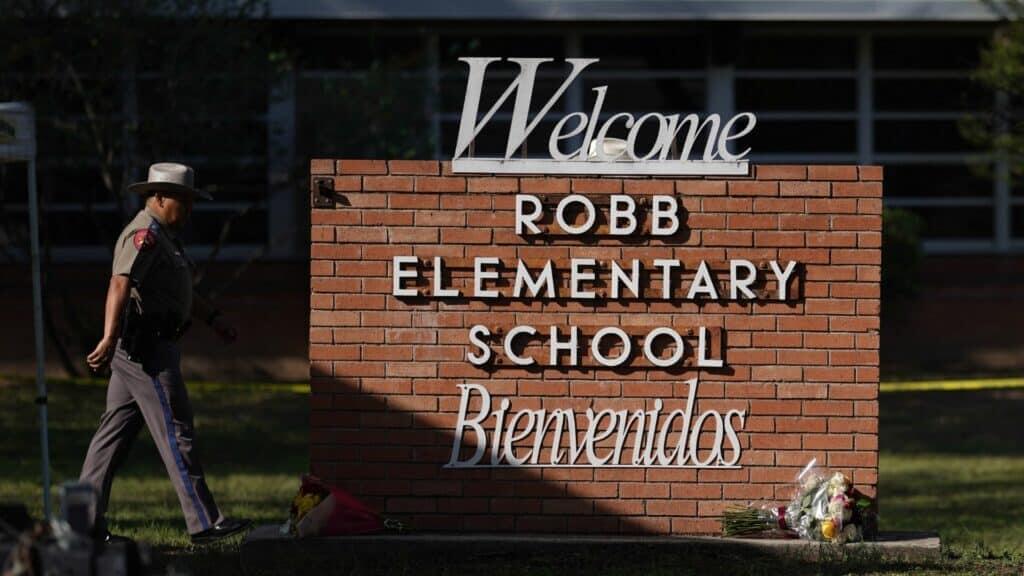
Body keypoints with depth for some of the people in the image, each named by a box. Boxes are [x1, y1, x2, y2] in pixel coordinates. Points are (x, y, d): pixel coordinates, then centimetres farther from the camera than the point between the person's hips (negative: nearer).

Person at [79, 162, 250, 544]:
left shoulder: (163, 236, 20)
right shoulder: (145, 235, -15)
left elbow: (180, 289, 35)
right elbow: (120, 286, -28)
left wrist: (213, 318, 40)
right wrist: (109, 340, -39)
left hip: (139, 350, 11)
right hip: (148, 348, -11)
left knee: (116, 430, 10)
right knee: (175, 431, -9)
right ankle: (205, 523, -9)